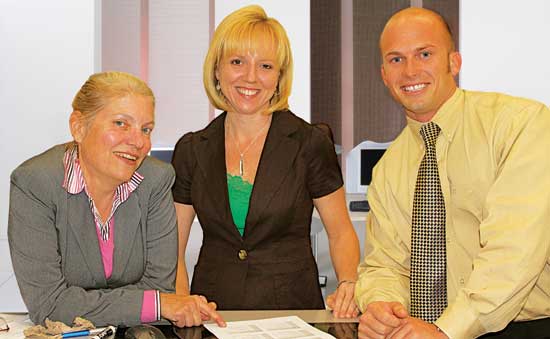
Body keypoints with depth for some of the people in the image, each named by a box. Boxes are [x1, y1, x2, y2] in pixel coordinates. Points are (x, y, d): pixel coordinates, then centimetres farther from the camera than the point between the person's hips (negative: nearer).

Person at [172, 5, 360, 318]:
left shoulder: (310, 144, -1)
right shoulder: (192, 150, 6)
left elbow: (340, 233, 7)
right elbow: (171, 247, 8)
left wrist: (348, 284, -12)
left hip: (293, 308, -2)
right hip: (214, 319, 2)